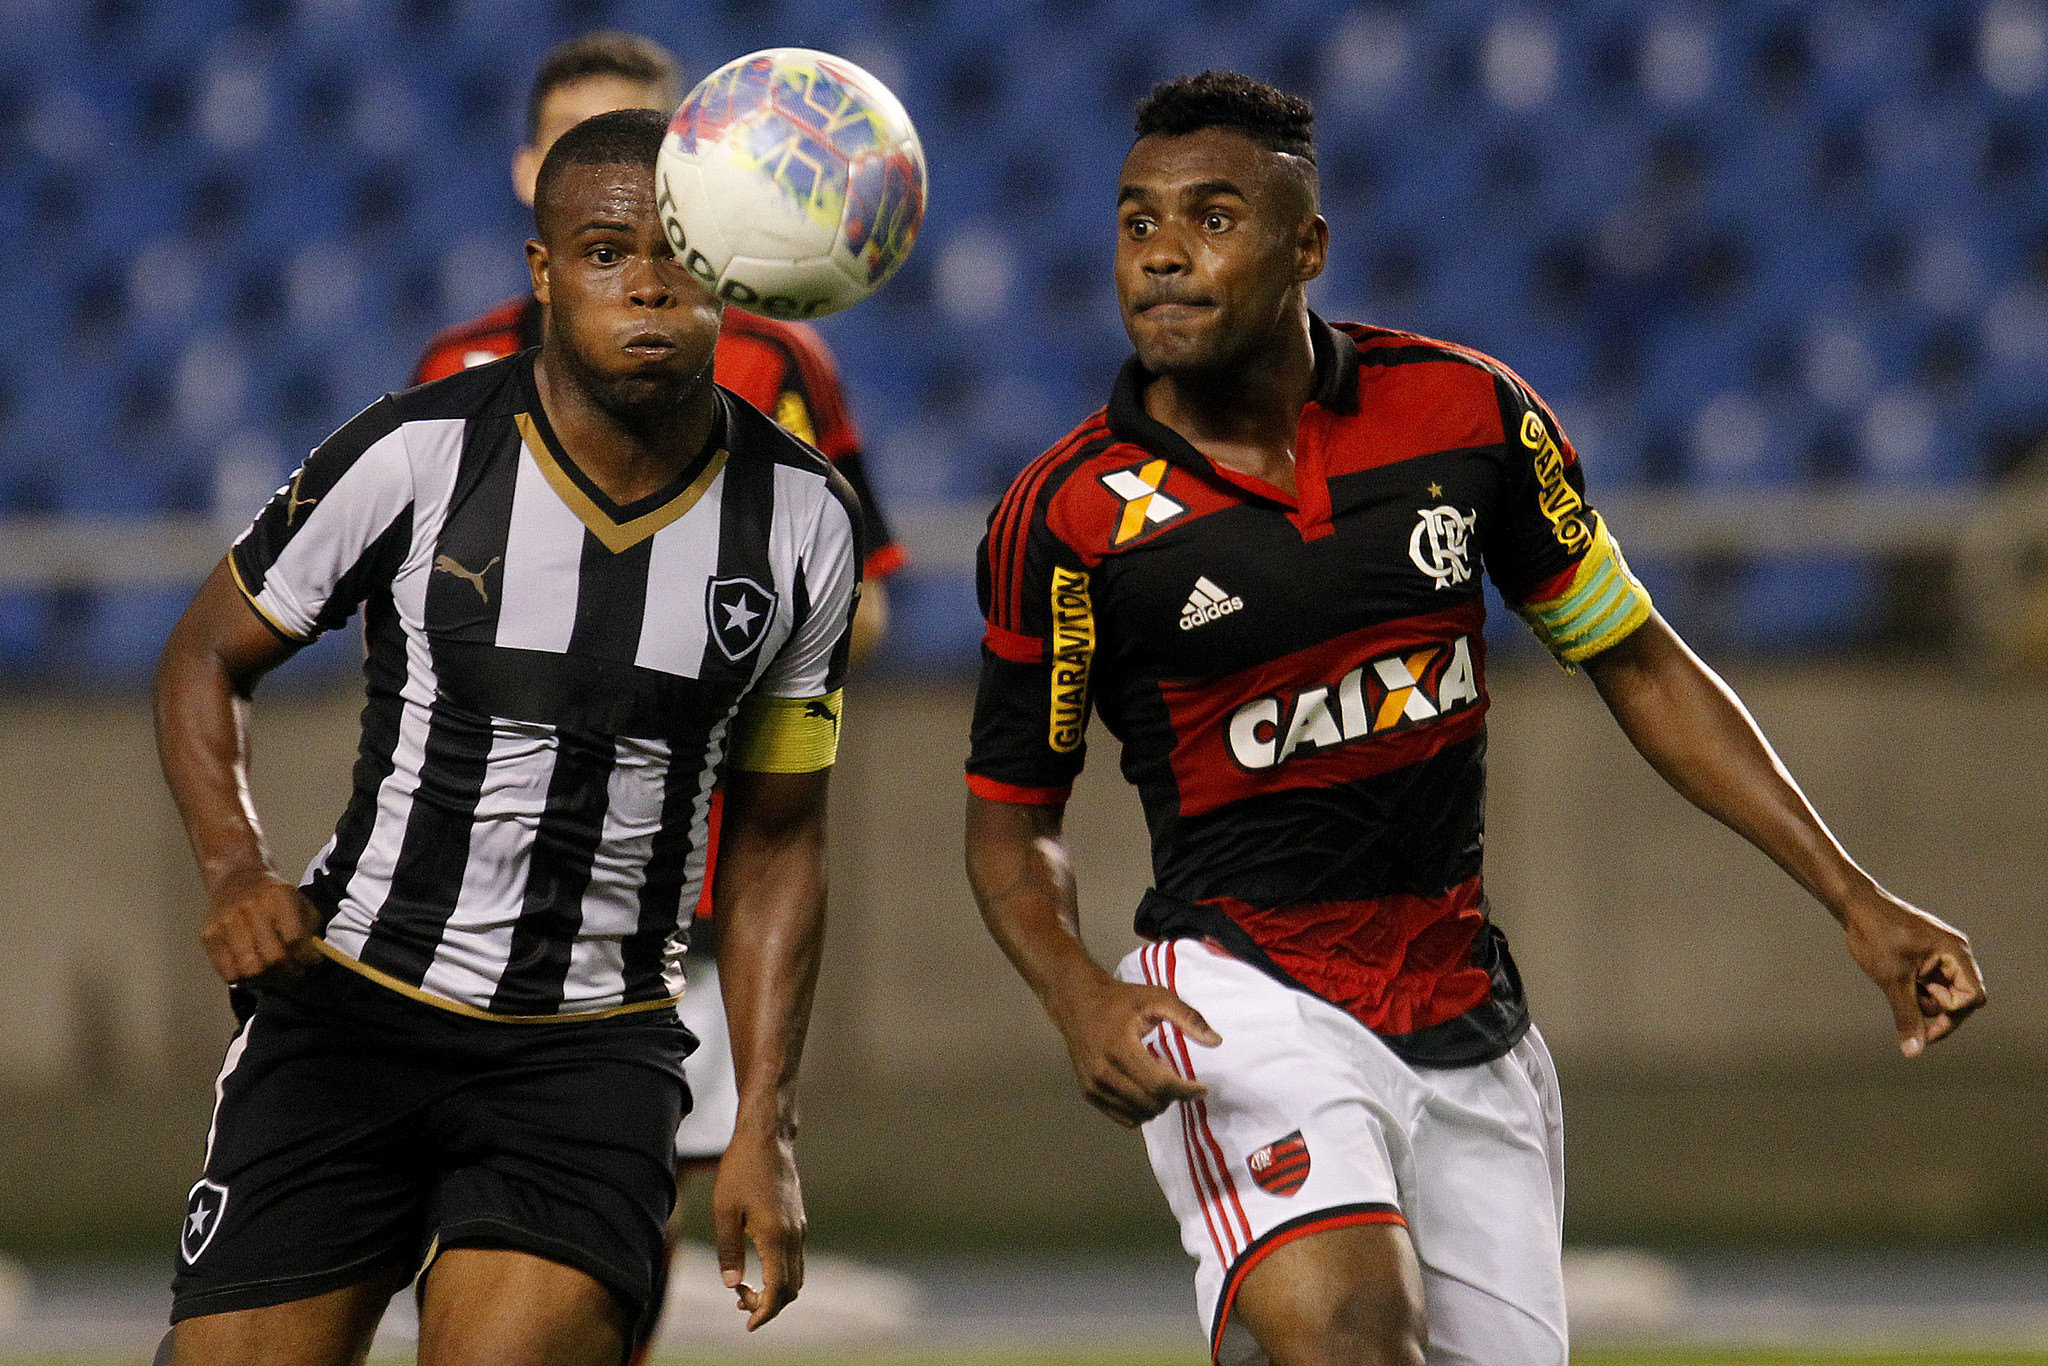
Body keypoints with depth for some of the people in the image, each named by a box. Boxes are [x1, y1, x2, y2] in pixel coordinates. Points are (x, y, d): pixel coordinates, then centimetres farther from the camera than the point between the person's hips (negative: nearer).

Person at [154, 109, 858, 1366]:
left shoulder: (803, 521, 1)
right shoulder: (417, 457, -8)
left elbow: (776, 839, 11)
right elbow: (208, 658, 6)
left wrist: (766, 1130, 5)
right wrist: (235, 868, -12)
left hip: (597, 1047, 1)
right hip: (351, 1012, -1)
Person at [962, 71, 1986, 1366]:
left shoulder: (1469, 413, -1)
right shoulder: (1067, 518, -7)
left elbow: (1641, 667, 10)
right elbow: (1011, 814, 4)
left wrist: (1854, 898, 5)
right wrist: (1080, 994, -17)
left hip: (1469, 1022, 4)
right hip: (1242, 1001, -4)